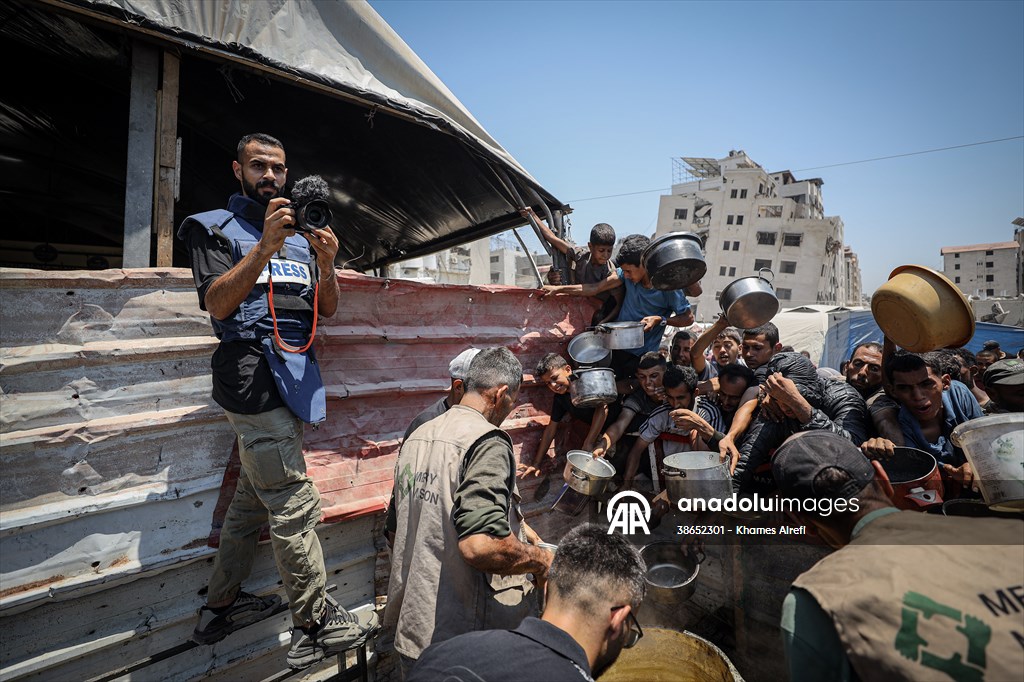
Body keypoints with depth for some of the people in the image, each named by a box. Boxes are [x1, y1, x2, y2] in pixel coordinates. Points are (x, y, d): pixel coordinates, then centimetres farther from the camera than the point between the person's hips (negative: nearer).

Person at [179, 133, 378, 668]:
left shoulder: (300, 235, 20)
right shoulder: (215, 228, 3)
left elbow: (327, 309, 11)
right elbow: (217, 304, -13)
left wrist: (326, 265, -8)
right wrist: (266, 247, -23)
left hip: (292, 378, 7)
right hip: (255, 379, -7)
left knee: (254, 497, 17)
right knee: (295, 507, -7)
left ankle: (220, 607, 33)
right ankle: (316, 628, 6)